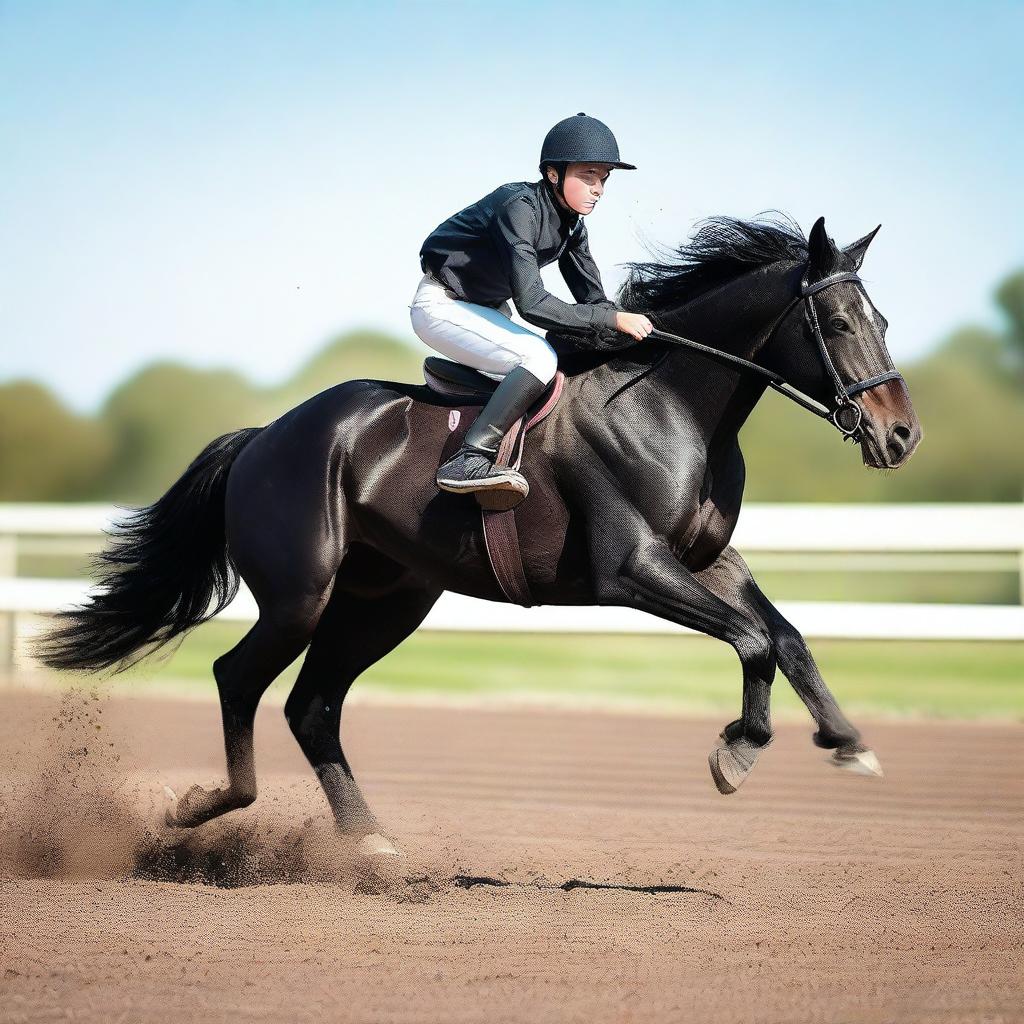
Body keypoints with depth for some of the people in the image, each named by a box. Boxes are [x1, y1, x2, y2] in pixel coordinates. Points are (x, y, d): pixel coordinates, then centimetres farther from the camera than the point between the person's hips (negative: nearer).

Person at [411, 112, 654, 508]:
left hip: (484, 308, 10)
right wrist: (614, 319, -32)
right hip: (442, 307, -10)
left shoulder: (571, 224, 1)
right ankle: (468, 460, -32)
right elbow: (531, 303, -33)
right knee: (539, 358, -27)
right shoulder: (520, 208, -27)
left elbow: (593, 298, 4)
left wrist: (627, 325, -14)